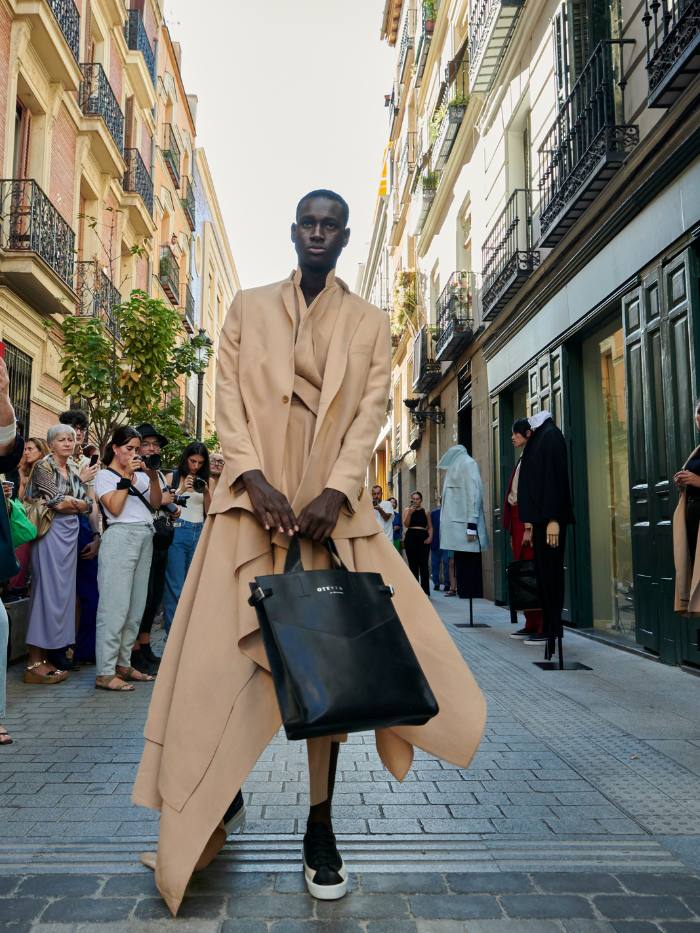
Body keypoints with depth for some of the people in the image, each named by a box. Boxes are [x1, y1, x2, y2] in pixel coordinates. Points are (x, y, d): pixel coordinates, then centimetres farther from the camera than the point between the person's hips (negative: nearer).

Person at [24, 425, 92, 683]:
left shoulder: (72, 472, 18)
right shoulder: (44, 467, -3)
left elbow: (87, 505, 9)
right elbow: (57, 502, -14)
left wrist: (67, 502, -8)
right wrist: (79, 481, 2)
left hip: (69, 536, 7)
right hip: (51, 534, -7)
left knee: (63, 592, 7)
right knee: (47, 591, -7)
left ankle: (48, 657, 14)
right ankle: (34, 664, -1)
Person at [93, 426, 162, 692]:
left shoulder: (140, 474, 20)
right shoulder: (105, 475, 3)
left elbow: (155, 504, 12)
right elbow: (114, 508, -11)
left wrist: (153, 477, -1)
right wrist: (126, 476, -10)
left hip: (145, 539, 7)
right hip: (121, 537, -6)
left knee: (137, 606, 6)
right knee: (116, 605, -9)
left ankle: (123, 664, 15)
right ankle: (105, 672, -5)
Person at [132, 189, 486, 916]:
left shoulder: (369, 324, 12)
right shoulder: (248, 308, 13)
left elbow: (371, 411, 1)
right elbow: (228, 397, 3)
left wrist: (336, 493, -14)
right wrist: (255, 479, -13)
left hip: (334, 507, 0)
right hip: (254, 499, 1)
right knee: (228, 652, 2)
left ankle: (321, 828, 15)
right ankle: (217, 798, 25)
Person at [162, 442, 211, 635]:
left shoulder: (206, 481, 11)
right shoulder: (172, 477, 6)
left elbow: (210, 512, 8)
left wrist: (206, 493, -8)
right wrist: (182, 490, -12)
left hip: (199, 532, 3)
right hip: (177, 532, -3)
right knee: (175, 586, -3)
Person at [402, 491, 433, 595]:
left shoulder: (426, 512, 11)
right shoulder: (407, 510, 9)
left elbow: (430, 527, 13)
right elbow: (406, 525, -4)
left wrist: (430, 537, -4)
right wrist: (410, 512, -17)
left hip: (423, 538, 0)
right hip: (411, 537, 1)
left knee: (423, 564, -7)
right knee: (413, 564, 3)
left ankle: (425, 591, -5)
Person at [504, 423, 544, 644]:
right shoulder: (524, 460, 21)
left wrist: (530, 527, -23)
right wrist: (513, 530, 19)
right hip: (517, 519, 10)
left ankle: (544, 628, -5)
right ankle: (531, 624, 19)